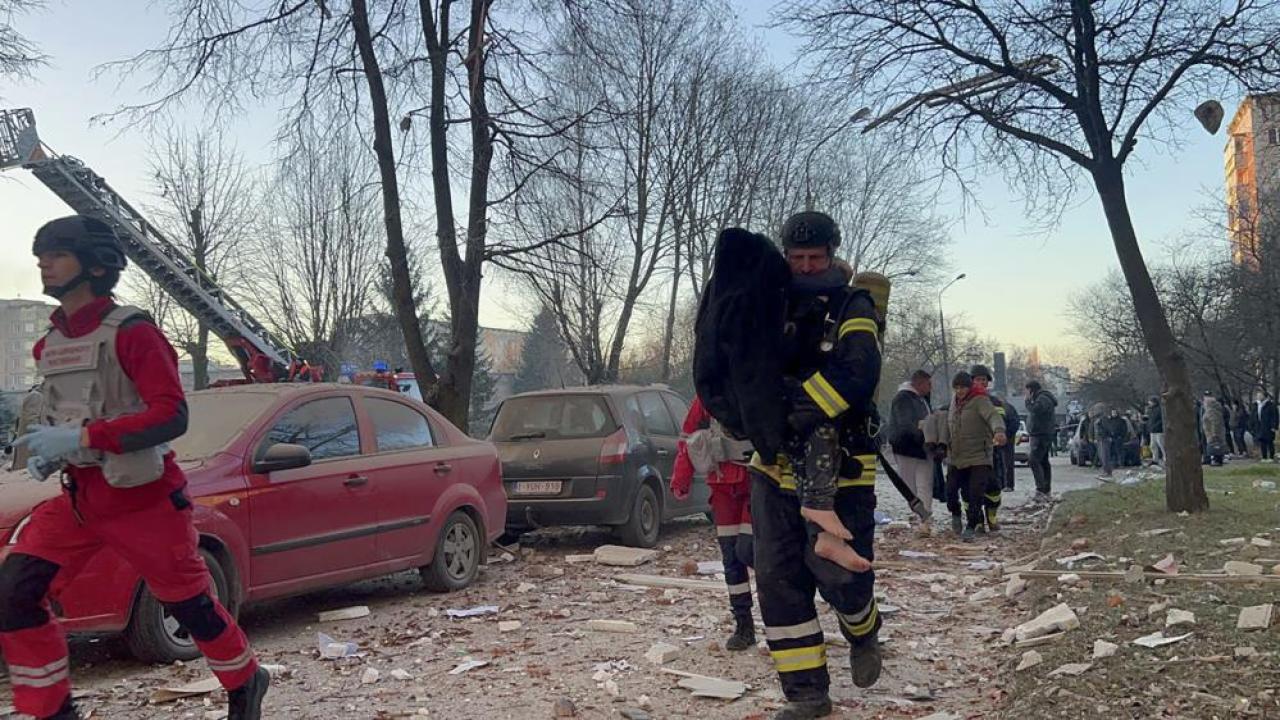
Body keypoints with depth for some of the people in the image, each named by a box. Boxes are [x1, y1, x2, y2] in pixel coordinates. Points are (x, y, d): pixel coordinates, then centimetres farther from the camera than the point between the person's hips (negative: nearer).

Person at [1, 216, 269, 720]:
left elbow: (172, 416, -24)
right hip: (77, 497, 7)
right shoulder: (50, 345, 9)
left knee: (188, 603, 6)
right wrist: (48, 450, 1)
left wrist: (81, 438, -29)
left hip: (141, 498, -7)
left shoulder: (130, 333, -15)